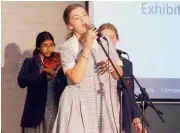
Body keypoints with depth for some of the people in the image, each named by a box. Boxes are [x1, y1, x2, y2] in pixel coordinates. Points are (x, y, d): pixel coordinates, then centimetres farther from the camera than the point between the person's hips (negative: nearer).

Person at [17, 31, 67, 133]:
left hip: (55, 111, 3)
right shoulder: (30, 62, 1)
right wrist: (42, 70, -24)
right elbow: (21, 81, -17)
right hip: (36, 112, -3)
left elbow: (64, 86, 7)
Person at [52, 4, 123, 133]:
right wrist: (86, 48, -17)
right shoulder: (67, 48, -4)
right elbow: (76, 78, -18)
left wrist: (112, 67, -14)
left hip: (105, 103, 3)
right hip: (80, 106, -3)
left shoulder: (105, 41, 6)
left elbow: (119, 75, 8)